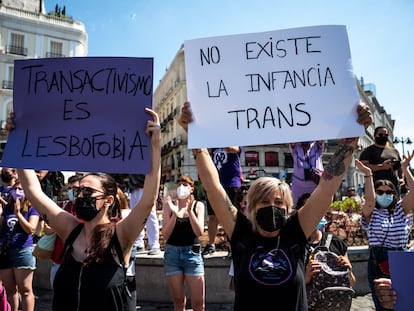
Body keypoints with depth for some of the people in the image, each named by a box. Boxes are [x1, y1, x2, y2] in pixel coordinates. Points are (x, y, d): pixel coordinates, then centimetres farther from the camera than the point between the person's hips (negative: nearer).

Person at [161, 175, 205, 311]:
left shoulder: (198, 205, 0)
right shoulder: (169, 206, 0)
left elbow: (199, 232, -11)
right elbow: (165, 235, -6)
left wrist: (189, 211, -22)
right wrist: (174, 214, -19)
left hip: (192, 253, -1)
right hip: (172, 253, 1)